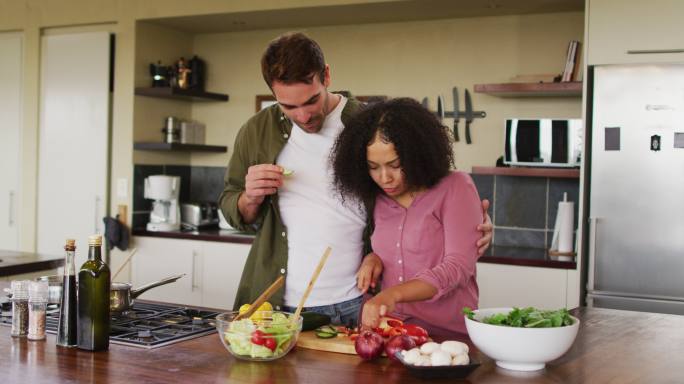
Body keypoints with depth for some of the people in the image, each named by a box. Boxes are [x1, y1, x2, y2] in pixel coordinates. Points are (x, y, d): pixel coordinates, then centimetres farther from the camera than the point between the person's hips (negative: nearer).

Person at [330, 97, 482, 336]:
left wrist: (394, 294, -22)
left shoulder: (455, 188, -2)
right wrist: (373, 258, 5)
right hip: (391, 333, 5)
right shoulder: (379, 199, 13)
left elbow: (458, 267, -11)